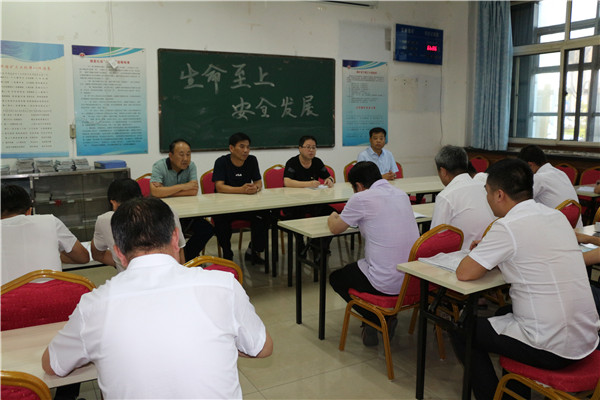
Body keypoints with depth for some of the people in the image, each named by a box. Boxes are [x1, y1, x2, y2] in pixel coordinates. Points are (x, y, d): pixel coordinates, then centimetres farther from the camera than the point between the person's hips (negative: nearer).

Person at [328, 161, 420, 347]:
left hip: (388, 284, -7)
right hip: (414, 279, 8)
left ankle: (379, 320, 9)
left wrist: (332, 218, 25)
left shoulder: (361, 199, -11)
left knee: (336, 278, 20)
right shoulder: (401, 194, 9)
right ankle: (386, 318, 21)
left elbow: (335, 229, 3)